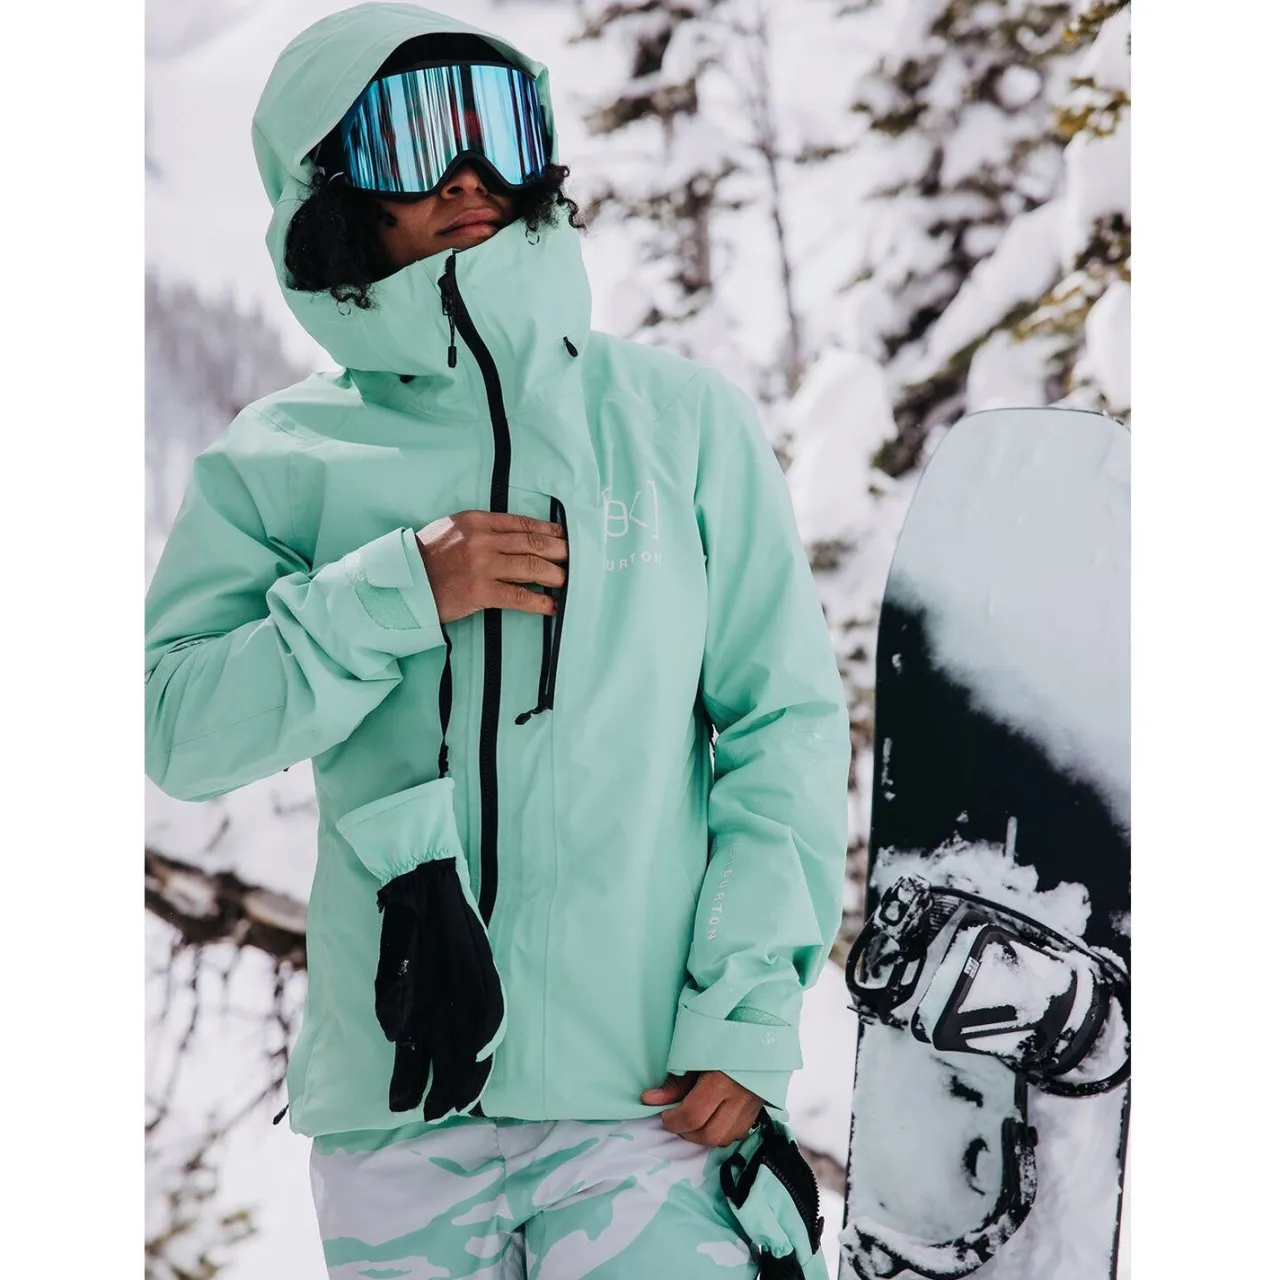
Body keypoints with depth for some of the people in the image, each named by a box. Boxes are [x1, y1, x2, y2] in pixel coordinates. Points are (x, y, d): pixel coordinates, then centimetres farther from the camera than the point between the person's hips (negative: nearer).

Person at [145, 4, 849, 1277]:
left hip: (649, 1084, -1)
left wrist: (748, 1009, -5)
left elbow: (786, 718, 4)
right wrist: (395, 595, -14)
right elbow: (180, 730, -3)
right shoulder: (276, 465, 7)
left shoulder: (680, 420, 6)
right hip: (391, 1096, 1)